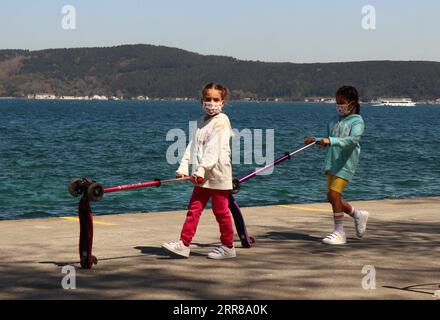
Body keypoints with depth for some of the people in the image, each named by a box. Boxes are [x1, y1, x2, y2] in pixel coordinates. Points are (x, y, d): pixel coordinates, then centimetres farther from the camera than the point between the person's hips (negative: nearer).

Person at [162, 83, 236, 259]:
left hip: (218, 174, -7)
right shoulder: (201, 122, 16)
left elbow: (214, 148, -17)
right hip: (203, 176, 7)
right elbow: (192, 146, 11)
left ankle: (228, 247, 11)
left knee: (221, 211, 1)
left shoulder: (221, 121, -8)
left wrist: (202, 169, -25)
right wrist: (184, 167, -2)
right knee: (194, 209, 4)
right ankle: (184, 244, 4)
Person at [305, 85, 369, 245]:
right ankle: (358, 215, 33)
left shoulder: (357, 121, -8)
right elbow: (327, 140, 23)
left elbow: (353, 139, -26)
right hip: (332, 163, 8)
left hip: (345, 164, -8)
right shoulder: (335, 120, 15)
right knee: (332, 197, 10)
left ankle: (339, 232, -7)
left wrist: (331, 141, -37)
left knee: (334, 194, -16)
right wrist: (315, 140, 3)